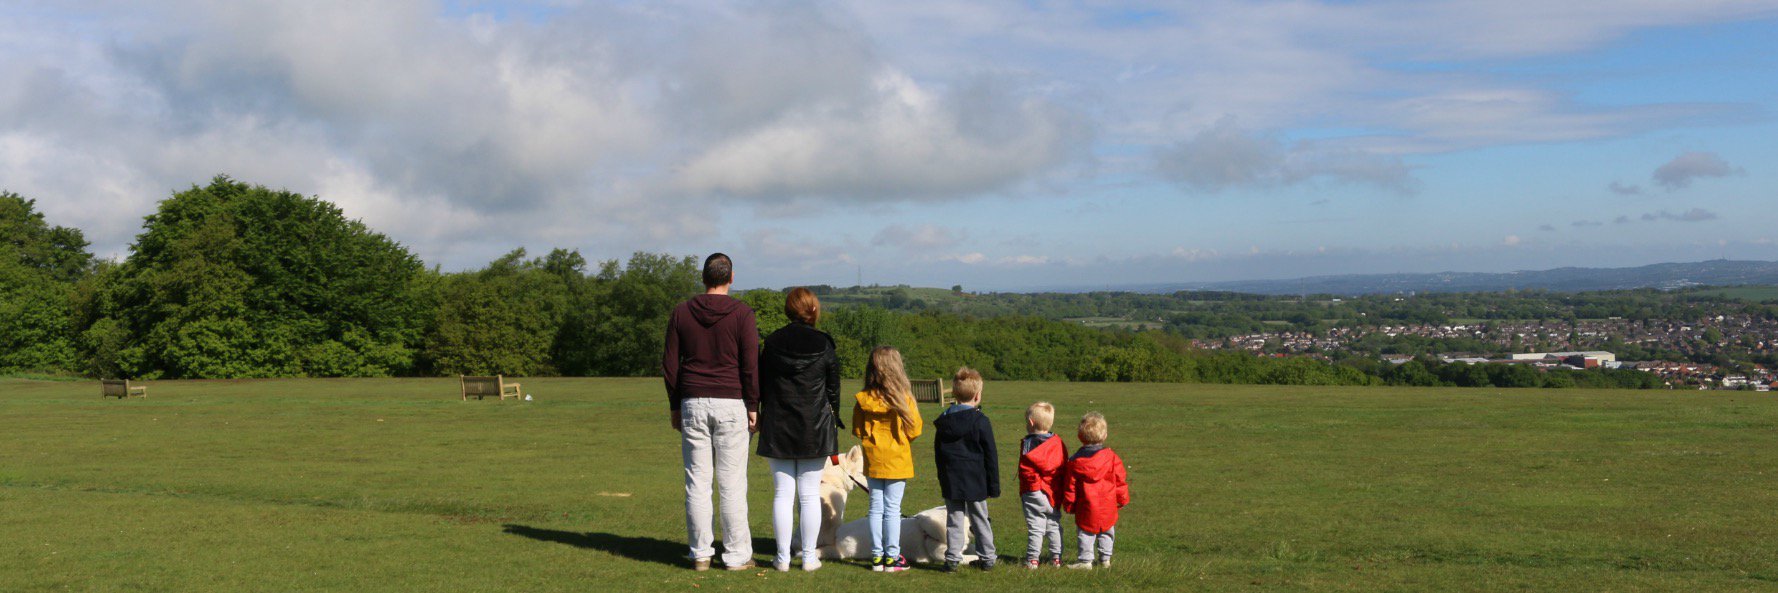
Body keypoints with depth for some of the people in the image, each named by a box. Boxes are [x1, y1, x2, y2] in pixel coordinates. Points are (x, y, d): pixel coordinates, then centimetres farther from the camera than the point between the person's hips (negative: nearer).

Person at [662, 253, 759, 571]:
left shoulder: (681, 312, 6)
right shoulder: (742, 313, -4)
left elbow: (669, 364, 7)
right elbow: (751, 364, -7)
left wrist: (675, 407, 13)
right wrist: (753, 406, 0)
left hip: (693, 403, 3)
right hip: (731, 404, -3)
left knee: (697, 482, 6)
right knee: (732, 484, 0)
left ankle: (700, 554, 9)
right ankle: (736, 555, 4)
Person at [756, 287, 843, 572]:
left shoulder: (771, 344, -1)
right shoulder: (824, 345, -4)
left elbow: (760, 388, 4)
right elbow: (833, 390, 1)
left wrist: (763, 419, 14)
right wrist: (832, 420, 13)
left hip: (777, 431, 1)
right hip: (814, 431, -1)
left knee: (782, 494, 5)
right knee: (810, 495, 5)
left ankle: (783, 557, 7)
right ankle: (809, 557, 8)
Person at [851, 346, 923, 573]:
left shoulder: (862, 400, -4)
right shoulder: (903, 398, -14)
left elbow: (857, 431, 3)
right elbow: (914, 430, -7)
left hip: (872, 461, 3)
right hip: (897, 461, -3)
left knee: (876, 507, 10)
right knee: (892, 509, 3)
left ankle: (877, 556, 13)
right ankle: (892, 557, 6)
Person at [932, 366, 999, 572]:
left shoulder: (943, 421, 4)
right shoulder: (980, 421, -9)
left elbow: (938, 453, 12)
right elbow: (991, 455, -6)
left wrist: (943, 478, 20)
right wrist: (994, 485, 1)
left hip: (951, 482, 2)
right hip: (976, 482, -2)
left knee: (954, 520, 7)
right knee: (980, 520, 8)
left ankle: (952, 559, 3)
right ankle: (987, 558, 15)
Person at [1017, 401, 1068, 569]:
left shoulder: (1027, 444, -10)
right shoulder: (1058, 443, 5)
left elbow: (1025, 470, -13)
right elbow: (1064, 467, 7)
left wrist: (1023, 491, -5)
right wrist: (1059, 490, 13)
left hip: (1034, 493, -5)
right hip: (1054, 494, 5)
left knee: (1035, 528, -1)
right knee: (1054, 526, 13)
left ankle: (1032, 560, 1)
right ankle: (1056, 558, 16)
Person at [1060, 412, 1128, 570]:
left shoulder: (1074, 462, -6)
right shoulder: (1112, 458, -5)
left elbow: (1070, 487, -1)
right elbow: (1120, 481, 1)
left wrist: (1069, 506, 10)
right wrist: (1122, 499, 14)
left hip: (1086, 508, -2)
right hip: (1108, 507, 2)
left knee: (1085, 533, 7)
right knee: (1106, 533, 16)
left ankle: (1085, 559, 5)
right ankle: (1105, 559, 21)